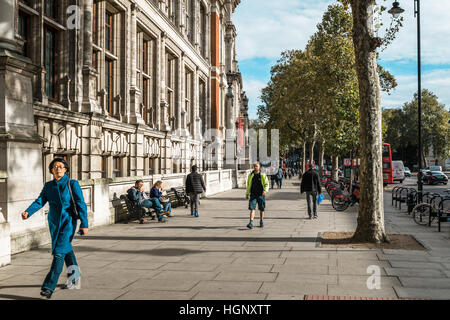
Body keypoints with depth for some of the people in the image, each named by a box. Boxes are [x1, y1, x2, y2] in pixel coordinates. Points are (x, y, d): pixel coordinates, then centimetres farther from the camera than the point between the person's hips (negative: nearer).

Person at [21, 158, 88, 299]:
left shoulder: (72, 184, -8)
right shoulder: (48, 186, 5)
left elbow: (81, 205, -10)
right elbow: (40, 201, -5)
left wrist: (84, 224, -13)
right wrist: (28, 212, -23)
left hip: (68, 223, -5)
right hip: (54, 223, 5)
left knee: (59, 253, -14)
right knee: (66, 250, 20)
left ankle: (49, 287, -13)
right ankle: (74, 276, 41)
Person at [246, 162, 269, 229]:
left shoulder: (263, 175, -2)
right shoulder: (250, 175, 7)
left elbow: (266, 184, -3)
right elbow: (248, 185, 16)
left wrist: (265, 191, -21)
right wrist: (247, 194, 16)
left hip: (261, 195, -1)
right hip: (253, 195, 1)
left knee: (261, 209, 9)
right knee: (252, 209, -10)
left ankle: (261, 222, 27)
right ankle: (251, 223, -17)